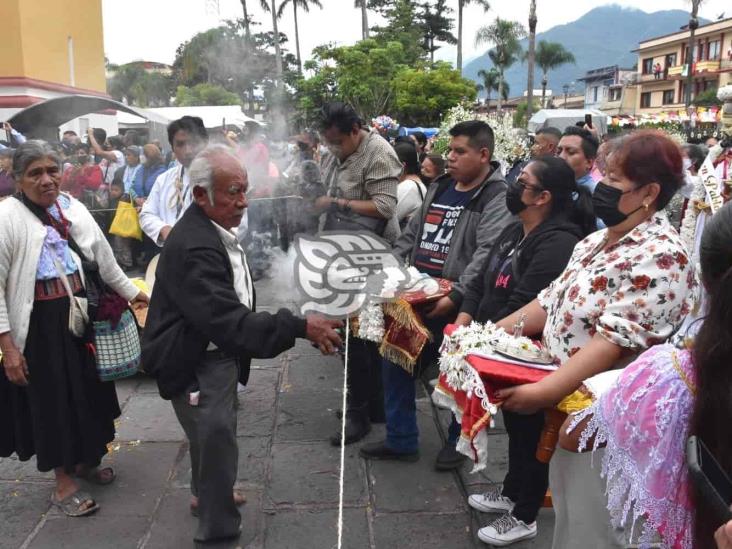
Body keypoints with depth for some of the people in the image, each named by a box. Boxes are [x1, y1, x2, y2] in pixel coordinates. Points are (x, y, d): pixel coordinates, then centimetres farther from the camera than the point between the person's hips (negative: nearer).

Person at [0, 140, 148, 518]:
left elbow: (103, 260, 14)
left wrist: (132, 293, 19)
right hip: (38, 325, -5)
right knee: (52, 400, 7)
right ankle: (63, 482, 25)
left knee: (88, 391, 17)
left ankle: (84, 460, 41)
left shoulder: (73, 208, 3)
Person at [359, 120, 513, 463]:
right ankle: (400, 440, 24)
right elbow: (410, 236, 19)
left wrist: (455, 296, -30)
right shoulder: (439, 188, 15)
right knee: (395, 359, 10)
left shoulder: (496, 198, -9)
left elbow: (487, 253, -22)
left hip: (454, 304, -7)